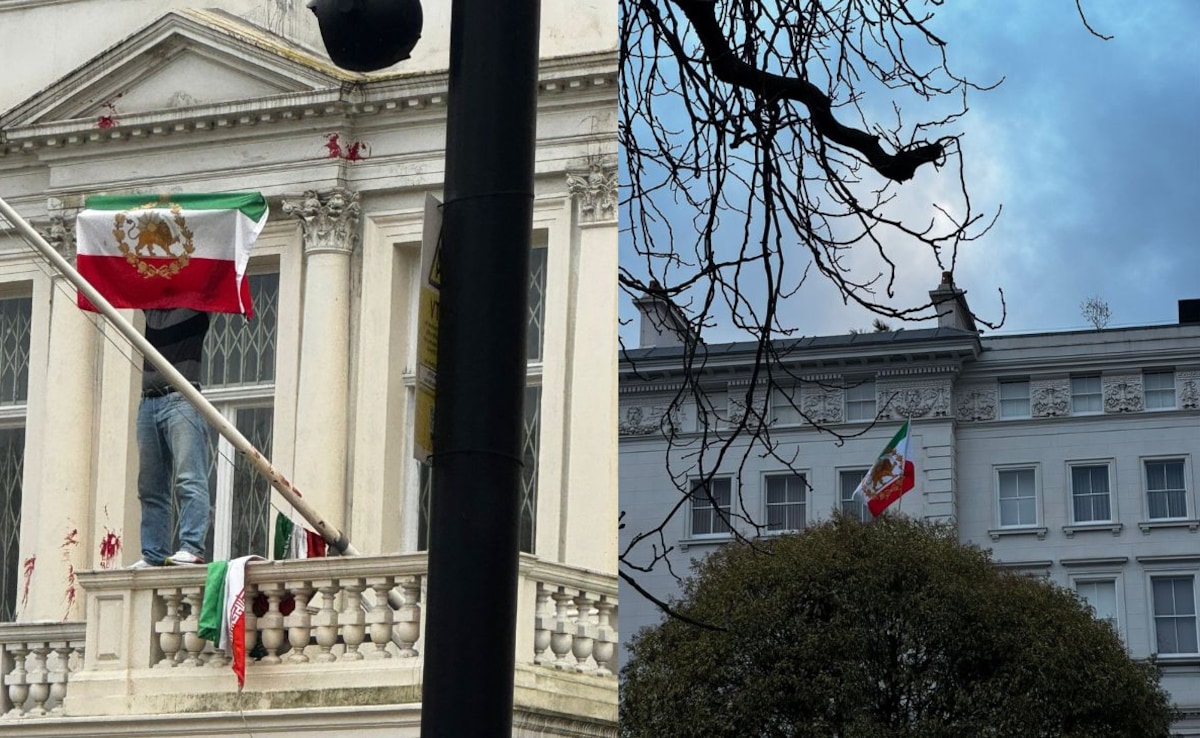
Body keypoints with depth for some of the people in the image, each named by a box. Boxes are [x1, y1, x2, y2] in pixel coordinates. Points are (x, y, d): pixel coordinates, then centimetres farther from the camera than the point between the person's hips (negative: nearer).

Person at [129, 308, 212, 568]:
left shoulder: (195, 305, 6)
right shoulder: (151, 308, 20)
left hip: (182, 399, -6)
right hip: (148, 403, 6)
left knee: (189, 481, -15)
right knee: (150, 488, 3)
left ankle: (192, 549, -22)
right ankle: (154, 555, 3)